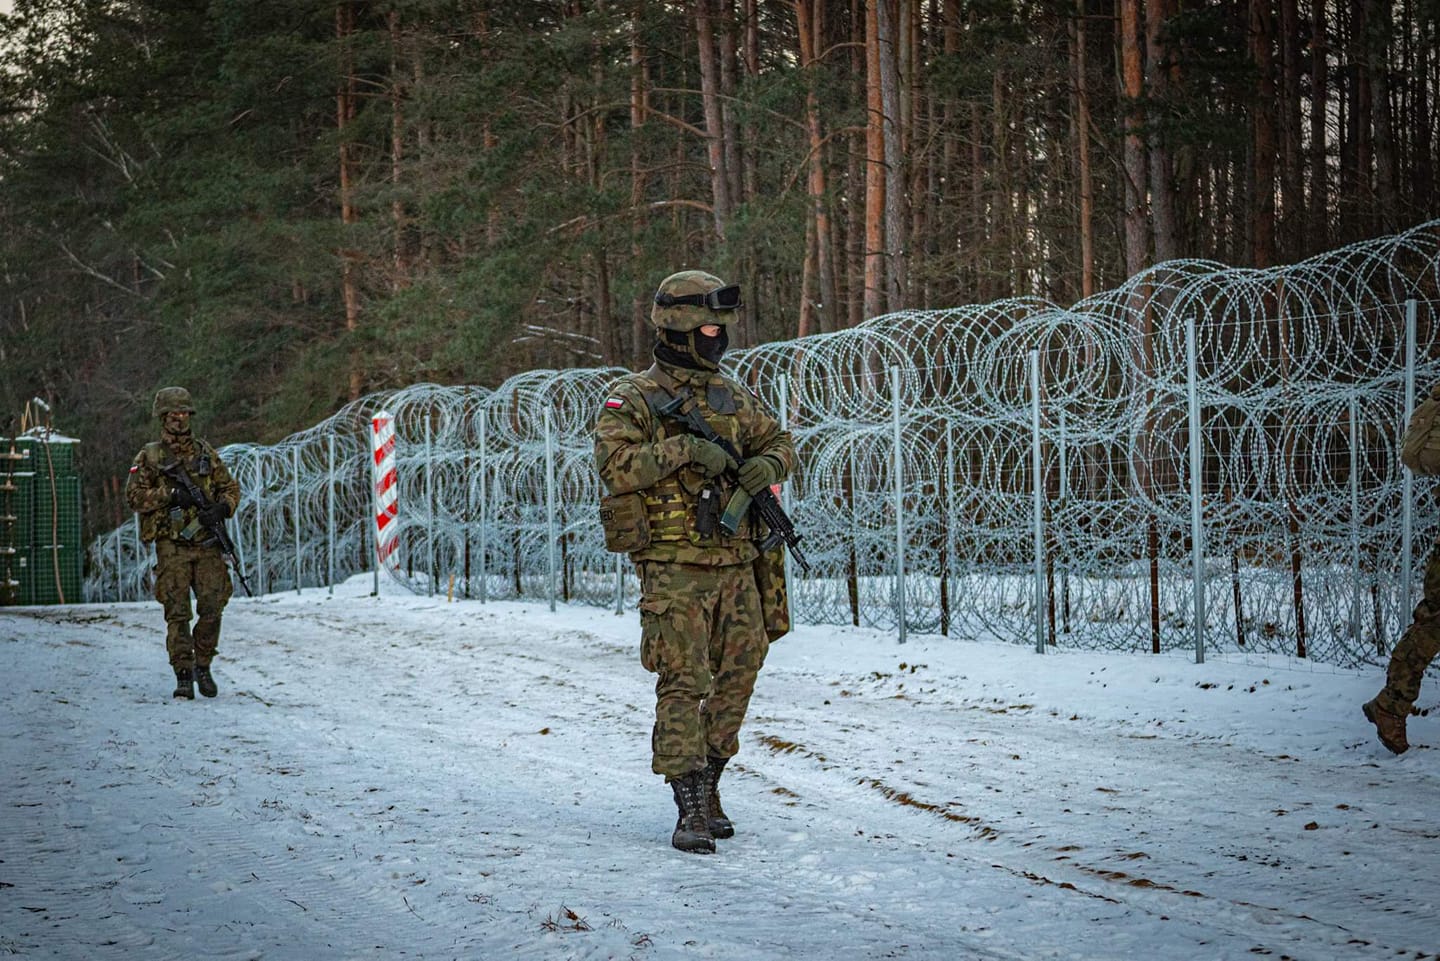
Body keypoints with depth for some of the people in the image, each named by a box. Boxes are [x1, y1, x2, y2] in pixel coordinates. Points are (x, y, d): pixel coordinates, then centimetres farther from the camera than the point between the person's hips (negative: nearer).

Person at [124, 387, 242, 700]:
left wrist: (221, 508, -8)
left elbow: (231, 488, 13)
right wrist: (170, 494, -15)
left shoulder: (205, 452, 12)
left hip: (207, 545, 2)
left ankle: (203, 667, 16)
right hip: (172, 545, -2)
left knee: (212, 609, -2)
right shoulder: (149, 456, 3)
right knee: (177, 613, -5)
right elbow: (133, 496, -4)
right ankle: (183, 675, -1)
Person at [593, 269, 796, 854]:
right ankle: (691, 810, -8)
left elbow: (780, 442, 20)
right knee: (684, 685, -9)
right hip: (674, 568, -6)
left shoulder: (731, 398, 13)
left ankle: (707, 786, 25)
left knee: (736, 679, 9)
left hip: (735, 565, 6)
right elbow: (615, 465, -18)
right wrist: (684, 449, -23)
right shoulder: (633, 399, -4)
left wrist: (766, 465, -3)